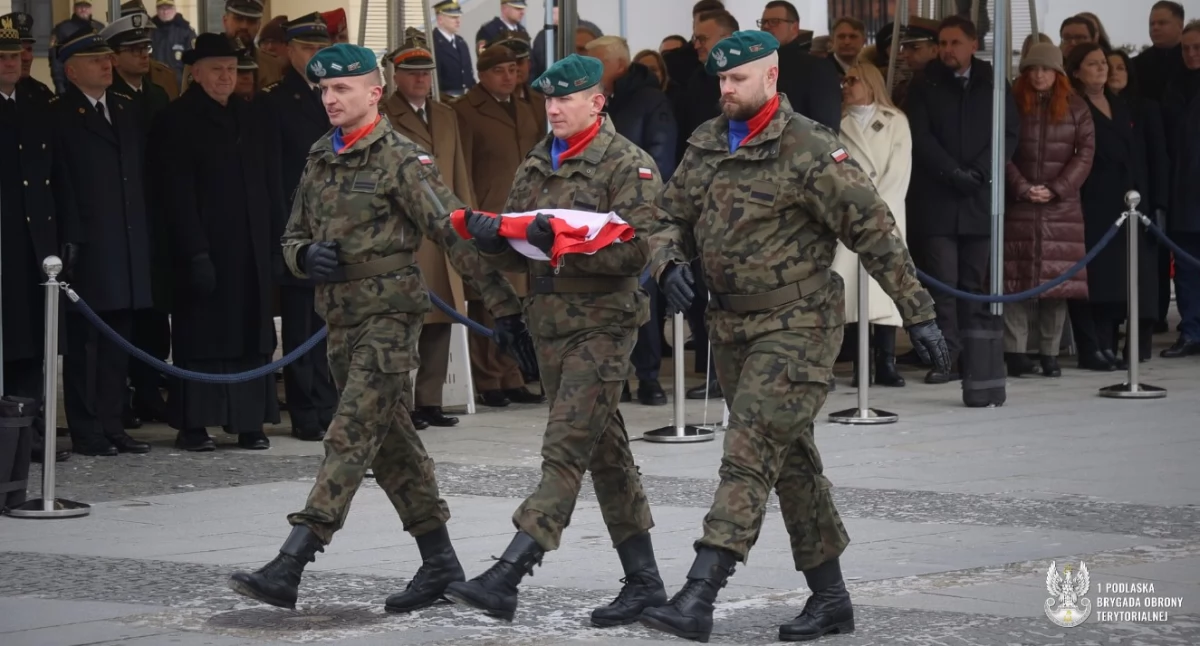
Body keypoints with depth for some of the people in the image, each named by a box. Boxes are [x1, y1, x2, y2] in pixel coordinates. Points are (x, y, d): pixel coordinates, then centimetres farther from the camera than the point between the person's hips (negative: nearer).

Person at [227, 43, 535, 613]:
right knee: (392, 443, 12)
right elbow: (294, 236, 19)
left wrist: (504, 307, -12)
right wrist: (306, 256, -6)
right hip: (341, 315, 8)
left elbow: (455, 234, -11)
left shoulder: (401, 160, -9)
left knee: (351, 438, -13)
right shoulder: (319, 160, 13)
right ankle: (439, 562, 21)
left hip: (389, 313, -8)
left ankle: (288, 569, -21)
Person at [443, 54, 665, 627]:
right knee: (605, 451, 12)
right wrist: (492, 237, -9)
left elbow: (633, 249, -17)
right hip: (550, 319, 8)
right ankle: (644, 581, 19)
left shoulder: (628, 165, -7)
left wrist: (565, 241, -28)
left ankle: (506, 578, -20)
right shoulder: (536, 166, 15)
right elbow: (516, 253, 14)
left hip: (602, 322, -8)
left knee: (566, 449, -12)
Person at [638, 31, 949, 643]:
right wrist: (669, 263, -9)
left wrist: (917, 313, -13)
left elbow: (873, 230, -13)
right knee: (790, 461, 13)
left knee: (748, 456, -14)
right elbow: (670, 216, 14)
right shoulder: (706, 144, 8)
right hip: (732, 326, 8)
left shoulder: (809, 150, -14)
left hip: (796, 326, -8)